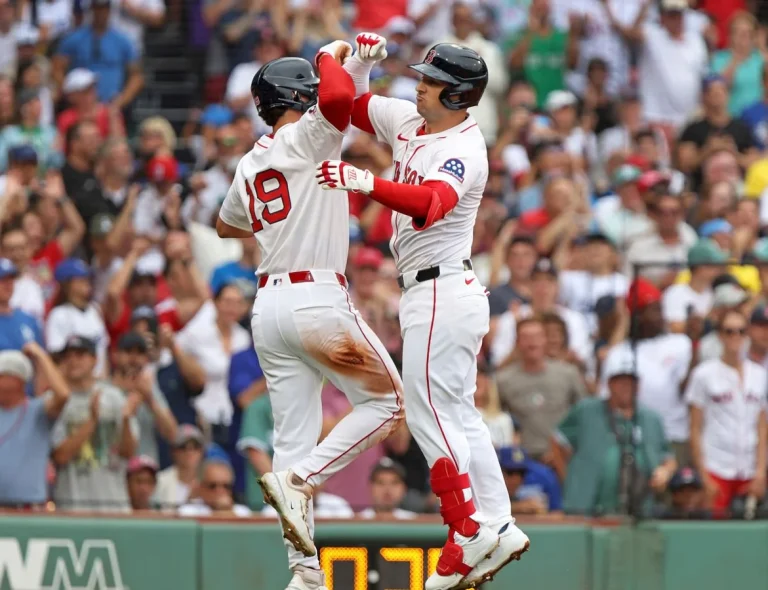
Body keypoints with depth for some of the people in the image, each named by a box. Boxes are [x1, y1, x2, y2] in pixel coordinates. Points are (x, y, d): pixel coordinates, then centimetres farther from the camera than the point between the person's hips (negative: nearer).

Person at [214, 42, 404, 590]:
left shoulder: (249, 165, 17)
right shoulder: (306, 138, -5)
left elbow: (227, 226, 34)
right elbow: (338, 97, -26)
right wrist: (331, 55, -7)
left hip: (269, 307, 8)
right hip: (317, 297, -8)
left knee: (296, 437, 6)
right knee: (388, 404, 4)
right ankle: (296, 482, -13)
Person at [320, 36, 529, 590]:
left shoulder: (464, 151, -20)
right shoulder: (409, 121, 7)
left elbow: (429, 203, -40)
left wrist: (365, 182, -54)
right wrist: (361, 63, -1)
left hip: (442, 290, -10)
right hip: (431, 292, 10)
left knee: (430, 413, -10)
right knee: (457, 415, 11)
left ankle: (469, 533, -9)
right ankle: (499, 527, 13)